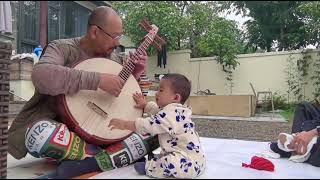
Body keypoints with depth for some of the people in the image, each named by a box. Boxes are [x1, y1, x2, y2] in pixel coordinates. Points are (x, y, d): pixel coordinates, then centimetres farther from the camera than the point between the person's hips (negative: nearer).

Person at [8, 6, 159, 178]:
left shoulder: (112, 58, 8)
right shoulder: (62, 48, -8)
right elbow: (40, 75, -32)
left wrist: (134, 74, -3)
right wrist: (97, 79, -35)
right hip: (56, 129, -4)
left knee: (152, 135, -11)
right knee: (40, 133, -39)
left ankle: (87, 164, -27)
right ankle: (122, 154, -23)